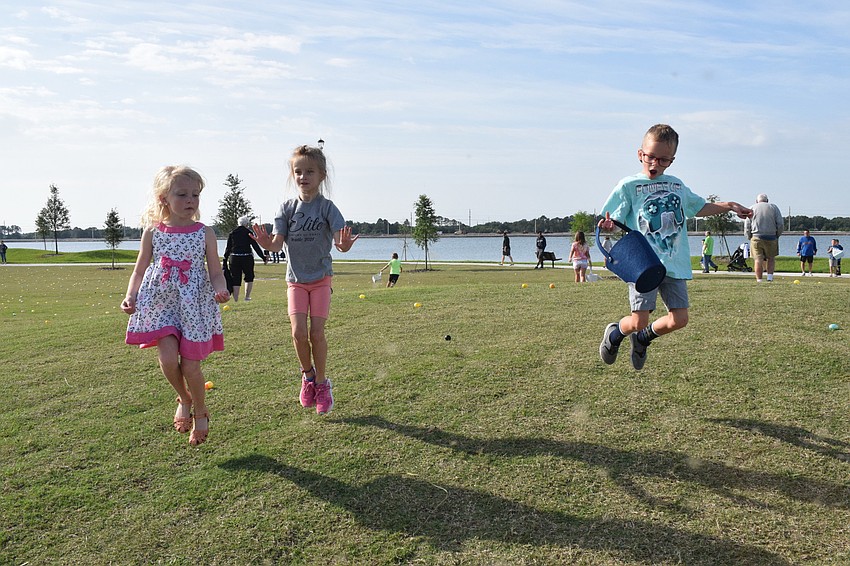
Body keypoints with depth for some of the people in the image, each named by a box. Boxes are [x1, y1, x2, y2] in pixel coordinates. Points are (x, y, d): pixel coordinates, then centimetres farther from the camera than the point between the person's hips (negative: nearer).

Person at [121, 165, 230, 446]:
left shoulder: (205, 233, -1)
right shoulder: (153, 232, 3)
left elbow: (216, 273, 0)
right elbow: (140, 269, 10)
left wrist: (221, 291, -21)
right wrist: (130, 296, -5)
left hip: (195, 306, -1)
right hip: (161, 304, 1)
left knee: (190, 366, -1)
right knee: (168, 358, -14)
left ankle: (200, 412, 28)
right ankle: (184, 399, 19)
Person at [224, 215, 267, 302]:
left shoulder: (232, 233, 7)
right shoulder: (248, 233, -2)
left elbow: (228, 248, 6)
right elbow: (256, 246, -4)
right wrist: (264, 258, -1)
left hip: (234, 258, 3)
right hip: (247, 258, -3)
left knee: (235, 279, 6)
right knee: (249, 277, 16)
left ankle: (235, 299, 4)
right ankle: (247, 296, 10)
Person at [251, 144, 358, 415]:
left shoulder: (326, 207, -9)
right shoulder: (287, 208, -2)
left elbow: (340, 240, -21)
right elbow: (278, 243, -10)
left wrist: (344, 245, -45)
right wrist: (267, 243, -33)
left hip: (321, 278, -2)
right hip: (295, 279, 2)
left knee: (317, 332, -4)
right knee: (298, 331, -10)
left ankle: (321, 382, 15)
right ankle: (308, 374, 17)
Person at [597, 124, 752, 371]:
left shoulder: (677, 185, 16)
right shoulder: (629, 185, 0)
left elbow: (699, 208, 31)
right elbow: (614, 221, -4)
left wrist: (730, 206, 22)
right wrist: (608, 226, -26)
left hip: (674, 264, 5)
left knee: (679, 319, 0)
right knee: (639, 321, -10)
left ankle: (642, 338, 28)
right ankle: (615, 332, 24)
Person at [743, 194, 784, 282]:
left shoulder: (752, 208, 11)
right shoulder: (774, 207, 11)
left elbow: (747, 226, 5)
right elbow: (780, 224, 3)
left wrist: (749, 238, 13)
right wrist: (777, 236, 13)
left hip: (756, 238, 0)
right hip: (771, 237, 0)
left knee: (758, 260, -1)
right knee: (771, 258, 13)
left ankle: (759, 281, -3)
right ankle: (770, 277, 1)